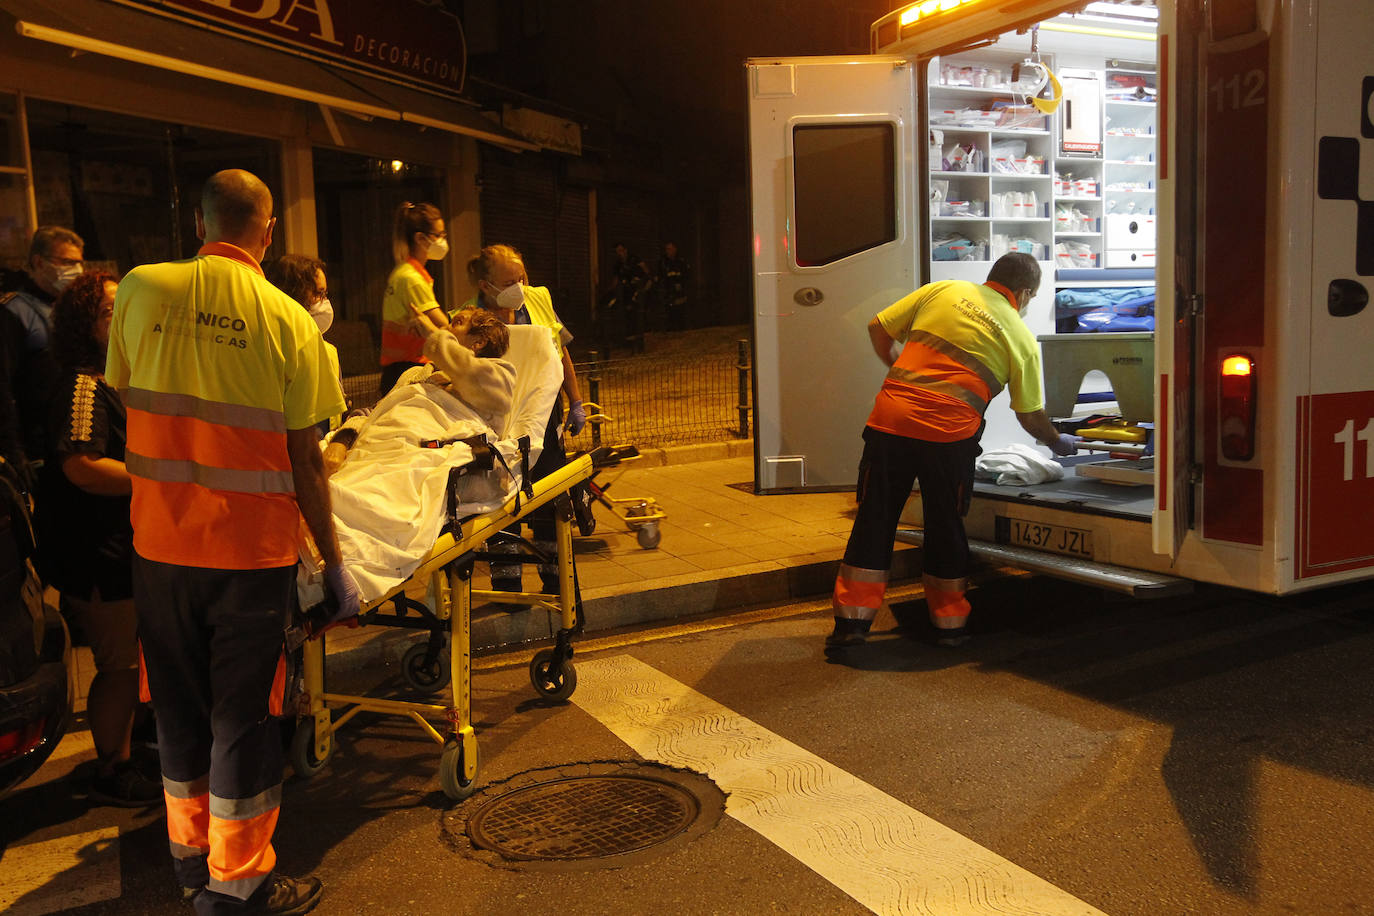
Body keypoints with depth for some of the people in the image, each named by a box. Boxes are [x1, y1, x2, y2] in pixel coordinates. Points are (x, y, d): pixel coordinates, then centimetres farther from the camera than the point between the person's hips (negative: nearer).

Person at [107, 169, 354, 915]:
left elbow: (124, 399, 9)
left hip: (158, 540, 4)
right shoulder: (287, 320, -10)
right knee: (242, 711, 8)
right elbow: (304, 461, -9)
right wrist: (334, 563, -1)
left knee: (179, 701, 18)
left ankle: (191, 850, 36)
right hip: (252, 546, -3)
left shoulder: (139, 289, -2)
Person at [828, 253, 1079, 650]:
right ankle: (949, 624, 25)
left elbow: (878, 327, 12)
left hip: (890, 419, 1)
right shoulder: (1022, 339, 10)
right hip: (949, 435, -1)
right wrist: (1059, 443, 36)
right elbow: (1030, 416, 17)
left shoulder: (943, 290, 13)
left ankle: (851, 620, 12)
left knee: (874, 520, 9)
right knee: (945, 528, 15)